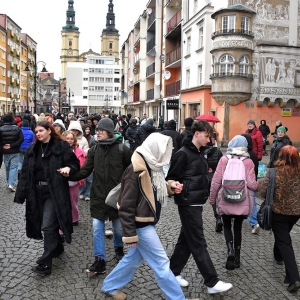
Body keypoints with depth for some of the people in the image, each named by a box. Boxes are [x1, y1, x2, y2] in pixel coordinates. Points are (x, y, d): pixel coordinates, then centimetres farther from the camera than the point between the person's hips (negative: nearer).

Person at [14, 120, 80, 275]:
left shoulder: (61, 146, -6)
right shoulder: (32, 149, 9)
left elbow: (75, 163, -3)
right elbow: (25, 172, 7)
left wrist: (68, 168, -26)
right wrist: (22, 194, 2)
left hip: (54, 192, -6)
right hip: (37, 192, 6)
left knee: (48, 226, -8)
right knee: (44, 224, 16)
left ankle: (45, 263, 1)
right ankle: (58, 247, 39)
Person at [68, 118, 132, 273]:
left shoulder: (122, 149, -8)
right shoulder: (94, 150, 1)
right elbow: (85, 171, -5)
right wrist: (70, 175, -20)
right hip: (98, 196, 2)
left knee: (119, 227, 13)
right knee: (97, 227, 0)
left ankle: (118, 247, 43)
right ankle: (100, 260, 10)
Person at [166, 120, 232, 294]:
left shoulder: (200, 153, 12)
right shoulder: (183, 154, -14)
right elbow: (170, 178, -16)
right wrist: (174, 186, -32)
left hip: (197, 203, 9)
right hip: (188, 204, -9)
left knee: (186, 241, 15)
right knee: (198, 244, -2)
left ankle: (174, 272, 27)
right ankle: (212, 283, 5)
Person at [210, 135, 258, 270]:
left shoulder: (224, 159, -6)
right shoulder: (248, 162, -6)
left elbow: (216, 181, -5)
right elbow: (252, 185, -9)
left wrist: (212, 198, 7)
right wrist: (260, 184, 14)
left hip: (225, 200, -1)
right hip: (242, 202, 1)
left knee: (227, 226, 17)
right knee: (238, 228, 17)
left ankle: (230, 250, -6)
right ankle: (237, 257, 22)